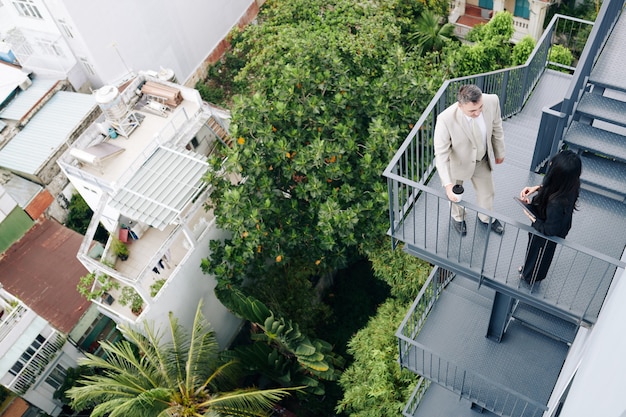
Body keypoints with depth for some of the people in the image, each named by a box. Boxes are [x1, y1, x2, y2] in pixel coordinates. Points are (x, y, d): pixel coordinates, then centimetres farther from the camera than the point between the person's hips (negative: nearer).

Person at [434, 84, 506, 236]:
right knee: (456, 195, 26)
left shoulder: (492, 101, -29)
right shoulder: (446, 119, -40)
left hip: (481, 160, 3)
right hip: (456, 162, -3)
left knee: (487, 191, 27)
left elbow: (496, 126, -7)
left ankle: (486, 218, 61)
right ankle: (457, 216, 62)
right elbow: (441, 154, -30)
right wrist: (448, 184, -38)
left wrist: (499, 152, 8)